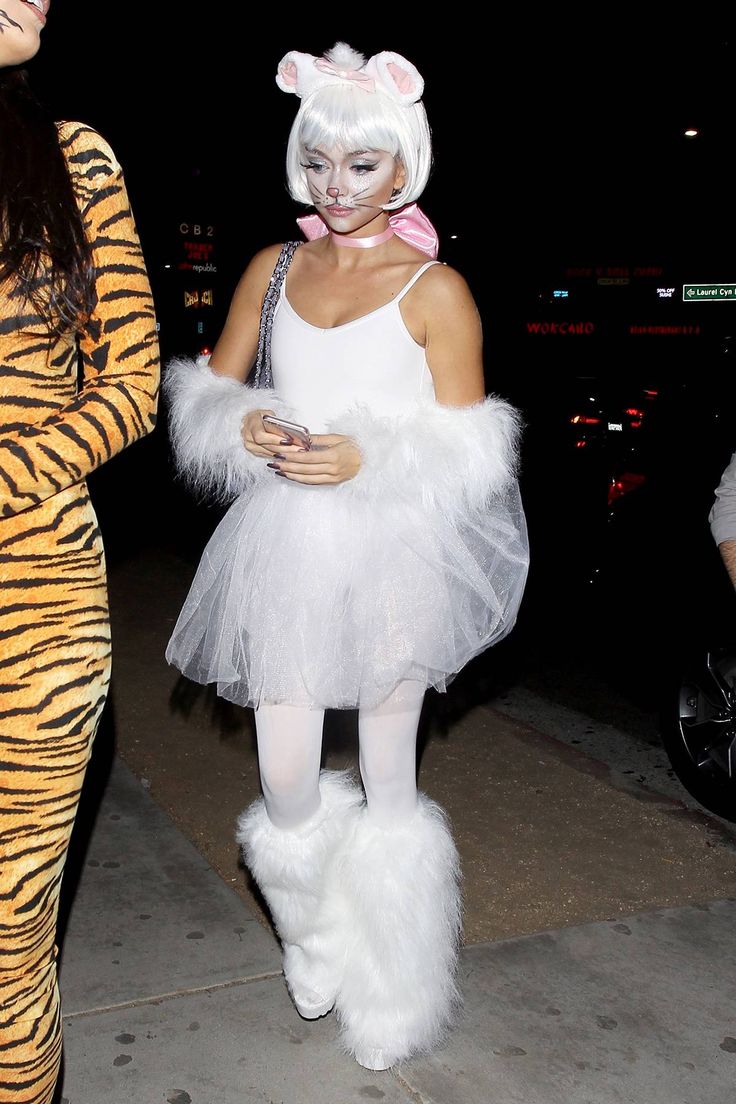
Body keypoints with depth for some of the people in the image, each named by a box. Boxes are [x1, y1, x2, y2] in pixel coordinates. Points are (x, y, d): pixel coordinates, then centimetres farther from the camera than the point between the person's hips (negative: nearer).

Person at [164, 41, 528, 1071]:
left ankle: (390, 1001, 32)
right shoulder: (272, 269, 9)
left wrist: (368, 458, -19)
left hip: (392, 555, -3)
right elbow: (207, 392, 12)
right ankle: (315, 948, 41)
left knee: (387, 786, 9)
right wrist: (246, 429, -9)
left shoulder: (435, 289, -4)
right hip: (283, 549, 4)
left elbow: (467, 449, -4)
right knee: (285, 786, 9)